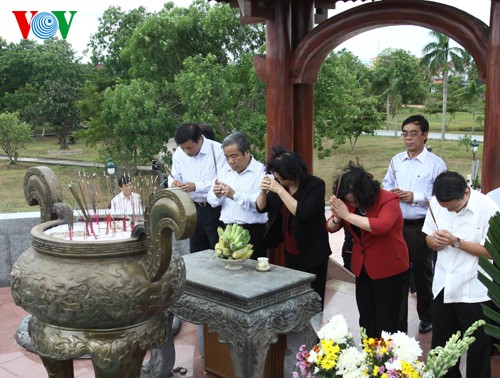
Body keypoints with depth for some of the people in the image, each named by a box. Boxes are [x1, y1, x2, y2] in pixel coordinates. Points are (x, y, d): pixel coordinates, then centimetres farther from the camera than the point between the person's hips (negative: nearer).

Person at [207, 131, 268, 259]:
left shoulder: (262, 171, -8)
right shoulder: (224, 172, 14)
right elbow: (211, 200, 11)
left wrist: (235, 195, -25)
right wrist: (217, 195, -10)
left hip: (252, 233, -5)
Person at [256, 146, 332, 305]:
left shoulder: (315, 185, -16)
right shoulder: (280, 184, 0)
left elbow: (302, 212, -28)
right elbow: (262, 208, 5)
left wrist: (280, 190, -30)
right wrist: (263, 191, -15)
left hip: (312, 254, -5)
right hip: (290, 252, 6)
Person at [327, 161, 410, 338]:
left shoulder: (388, 200, -20)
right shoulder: (348, 202, -2)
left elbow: (381, 226, -37)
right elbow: (330, 227, 0)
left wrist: (348, 215, -32)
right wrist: (337, 216, -23)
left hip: (390, 269, -6)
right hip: (362, 268, 6)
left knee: (389, 322, 2)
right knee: (366, 320, 16)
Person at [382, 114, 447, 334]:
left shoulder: (436, 164, -8)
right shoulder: (396, 161, 8)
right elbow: (385, 186, 15)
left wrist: (415, 197, -19)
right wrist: (390, 192, -6)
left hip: (421, 227, -4)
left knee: (422, 274, 12)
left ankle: (427, 318, 33)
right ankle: (397, 320, 24)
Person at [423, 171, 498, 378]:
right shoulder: (436, 203, -4)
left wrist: (456, 242, -24)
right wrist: (435, 241, -16)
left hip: (475, 293, -4)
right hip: (443, 287, 5)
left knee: (477, 352, 14)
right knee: (440, 347, 20)